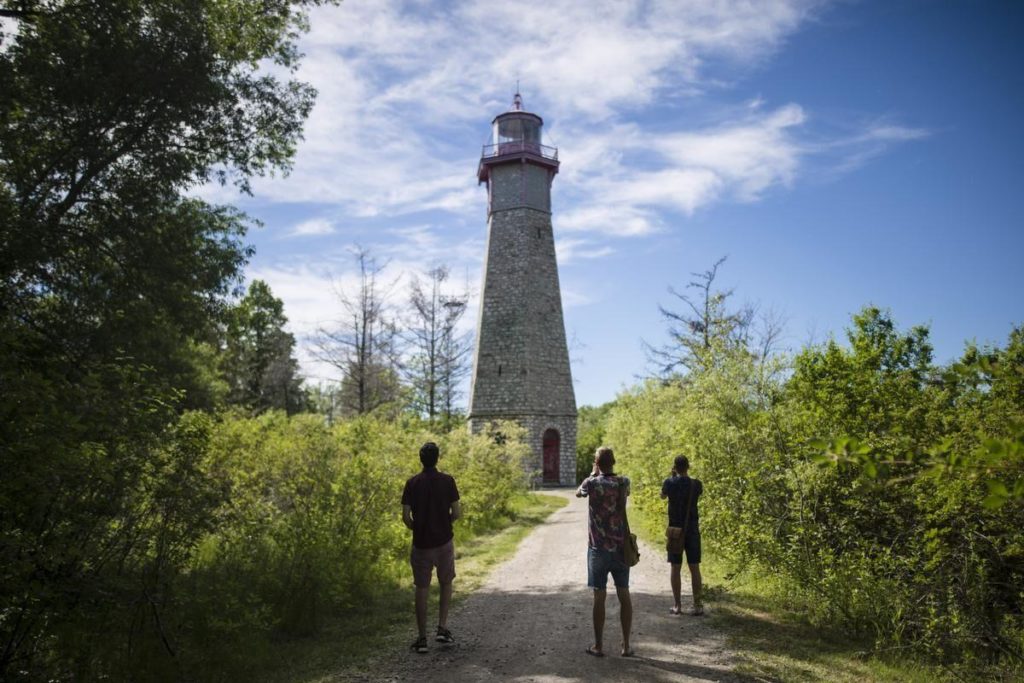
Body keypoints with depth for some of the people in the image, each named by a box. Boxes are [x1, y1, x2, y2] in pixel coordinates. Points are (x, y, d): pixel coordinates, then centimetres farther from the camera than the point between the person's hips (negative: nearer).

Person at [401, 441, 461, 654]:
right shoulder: (447, 481, -7)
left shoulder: (412, 483, -4)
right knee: (446, 584, 19)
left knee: (422, 589, 8)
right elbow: (456, 513, -8)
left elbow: (405, 516, -6)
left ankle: (422, 638, 9)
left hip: (421, 543, 1)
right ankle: (442, 628, 10)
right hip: (444, 541, 0)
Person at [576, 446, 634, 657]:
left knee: (599, 597, 3)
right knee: (624, 596, 9)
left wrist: (593, 473, 18)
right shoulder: (624, 482, -2)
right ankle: (626, 645, 14)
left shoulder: (592, 483, -10)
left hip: (598, 548, -3)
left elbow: (578, 493, 12)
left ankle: (598, 646, 10)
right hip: (621, 547, 3)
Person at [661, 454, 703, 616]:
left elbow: (663, 496, 13)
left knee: (675, 567, 5)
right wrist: (686, 477, 18)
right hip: (692, 530, 1)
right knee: (694, 567, 5)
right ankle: (697, 605, 5)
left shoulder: (670, 483, -8)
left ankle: (677, 605, 7)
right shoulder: (696, 484, -5)